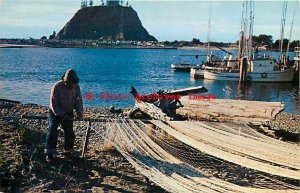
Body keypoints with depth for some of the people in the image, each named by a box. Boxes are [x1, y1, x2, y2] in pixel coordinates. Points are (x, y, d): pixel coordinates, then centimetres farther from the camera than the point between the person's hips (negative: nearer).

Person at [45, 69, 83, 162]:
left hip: (68, 113, 4)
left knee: (69, 132, -1)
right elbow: (53, 104, -22)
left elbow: (78, 100, -2)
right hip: (55, 112, -4)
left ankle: (68, 151, 17)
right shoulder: (57, 87, -22)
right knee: (52, 130, -17)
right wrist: (62, 114, -30)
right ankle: (49, 153, -9)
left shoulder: (76, 87, -8)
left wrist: (79, 112, -19)